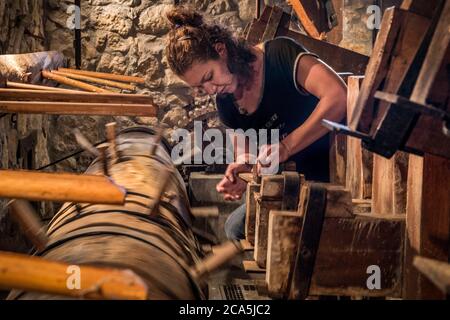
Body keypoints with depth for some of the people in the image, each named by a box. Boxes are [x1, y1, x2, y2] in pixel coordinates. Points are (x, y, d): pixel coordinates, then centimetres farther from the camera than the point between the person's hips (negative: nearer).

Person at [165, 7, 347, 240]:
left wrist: (285, 147, -35)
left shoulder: (279, 55, -19)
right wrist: (243, 172, -15)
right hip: (308, 179, 8)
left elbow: (338, 95, -32)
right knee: (236, 227, 3)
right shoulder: (226, 104, 3)